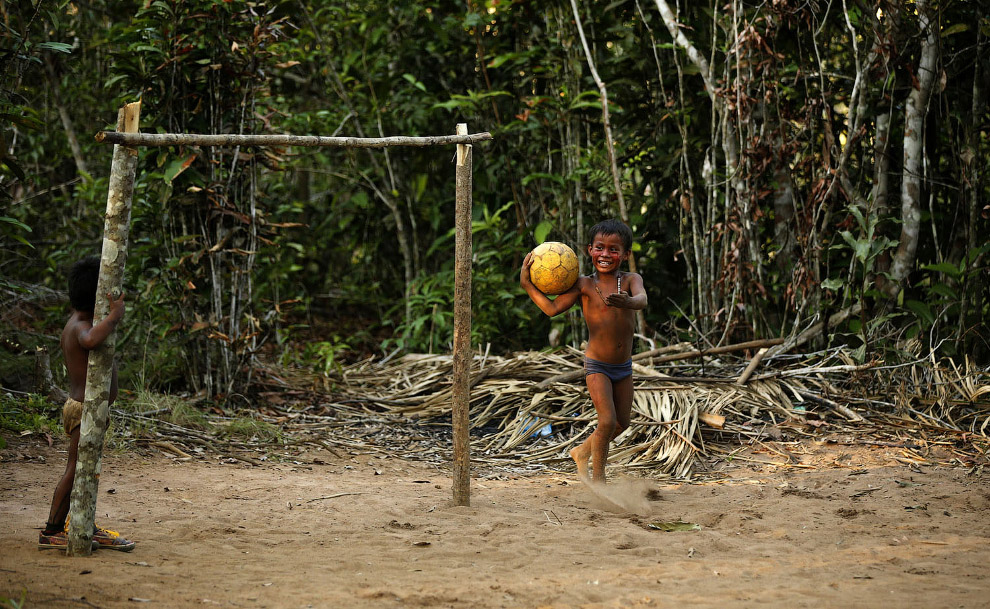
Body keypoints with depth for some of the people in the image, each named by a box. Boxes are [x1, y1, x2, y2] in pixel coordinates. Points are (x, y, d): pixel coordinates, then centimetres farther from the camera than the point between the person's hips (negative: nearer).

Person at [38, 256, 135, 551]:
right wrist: (115, 316, -35)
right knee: (75, 471, -1)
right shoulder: (81, 327, -21)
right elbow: (91, 341, -46)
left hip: (80, 405, 10)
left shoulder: (74, 324, 10)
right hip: (86, 410, -10)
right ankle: (52, 532, 7)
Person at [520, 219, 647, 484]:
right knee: (607, 421, -14)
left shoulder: (631, 280, -8)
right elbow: (552, 308, -13)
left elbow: (642, 300, -29)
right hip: (597, 365, -4)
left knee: (622, 423, 15)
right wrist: (526, 284, -20)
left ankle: (582, 452, 40)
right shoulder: (584, 285, -11)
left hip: (624, 365, 4)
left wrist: (628, 302, -53)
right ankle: (597, 478, 2)